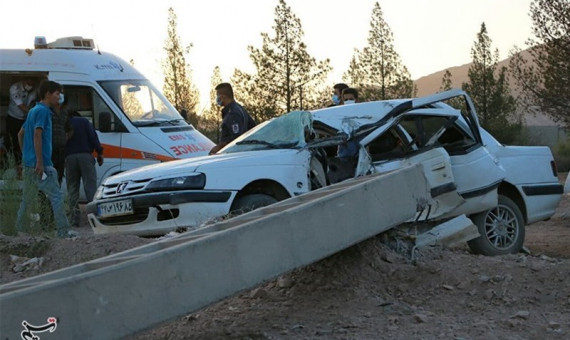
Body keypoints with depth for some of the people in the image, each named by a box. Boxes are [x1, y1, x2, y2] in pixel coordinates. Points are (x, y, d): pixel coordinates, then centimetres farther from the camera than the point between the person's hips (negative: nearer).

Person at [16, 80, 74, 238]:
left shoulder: (34, 111, 19)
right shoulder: (42, 111, -11)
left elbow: (21, 134, 26)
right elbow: (37, 135, -20)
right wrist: (40, 162, -22)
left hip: (28, 163, 10)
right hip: (40, 163, -10)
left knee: (27, 199, 15)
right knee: (56, 196, -9)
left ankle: (18, 230, 20)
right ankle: (63, 231, -11)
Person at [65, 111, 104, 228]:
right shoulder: (84, 121, 10)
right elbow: (93, 136, -1)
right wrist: (99, 152, -2)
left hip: (69, 157, 2)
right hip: (85, 156, -2)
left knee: (72, 188, 4)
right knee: (91, 186, -4)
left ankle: (74, 218, -2)